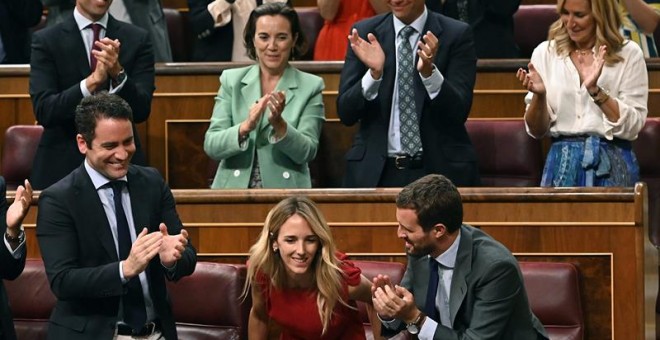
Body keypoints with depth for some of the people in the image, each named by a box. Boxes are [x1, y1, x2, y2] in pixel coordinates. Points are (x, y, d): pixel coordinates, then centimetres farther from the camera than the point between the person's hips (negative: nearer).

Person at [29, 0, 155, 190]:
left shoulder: (136, 39, 2)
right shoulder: (47, 41, -3)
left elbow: (141, 111, -7)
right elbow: (43, 111, -14)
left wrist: (118, 73, -25)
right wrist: (93, 81, -27)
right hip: (62, 167, -1)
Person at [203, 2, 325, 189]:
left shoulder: (310, 87, 3)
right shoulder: (231, 80, 7)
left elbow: (307, 152, -3)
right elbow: (211, 146, -1)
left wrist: (279, 124, -18)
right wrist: (245, 127, -17)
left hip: (286, 193, -1)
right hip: (233, 191, 1)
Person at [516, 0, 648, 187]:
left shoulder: (628, 54, 0)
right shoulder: (545, 53, 6)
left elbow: (631, 128, -7)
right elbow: (537, 131, 5)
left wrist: (596, 90, -18)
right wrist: (539, 95, -13)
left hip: (612, 167, -2)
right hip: (562, 165, 2)